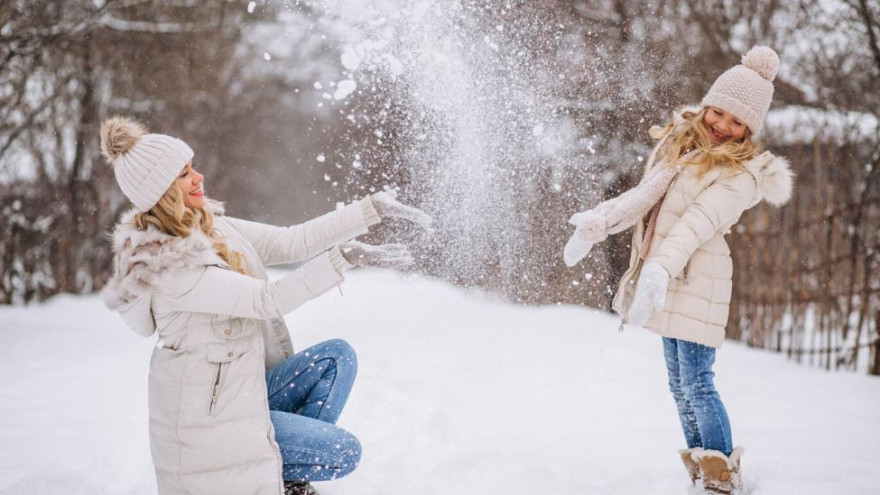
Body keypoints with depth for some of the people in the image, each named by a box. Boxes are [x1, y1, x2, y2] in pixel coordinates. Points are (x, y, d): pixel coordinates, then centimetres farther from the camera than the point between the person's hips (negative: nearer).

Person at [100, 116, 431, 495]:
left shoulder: (211, 227, 1)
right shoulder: (168, 268, -26)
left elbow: (290, 242, -1)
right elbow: (269, 300, -28)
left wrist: (372, 209, -7)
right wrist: (344, 257, -31)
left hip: (247, 388, 8)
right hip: (210, 413, -8)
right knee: (343, 452, -9)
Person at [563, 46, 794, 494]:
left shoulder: (741, 173, -11)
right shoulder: (681, 139, 11)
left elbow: (697, 224, -25)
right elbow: (644, 196, 12)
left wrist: (660, 269, -37)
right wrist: (596, 223, -1)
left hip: (694, 282, -8)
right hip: (662, 278, 8)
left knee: (697, 385, -11)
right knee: (680, 385, 13)